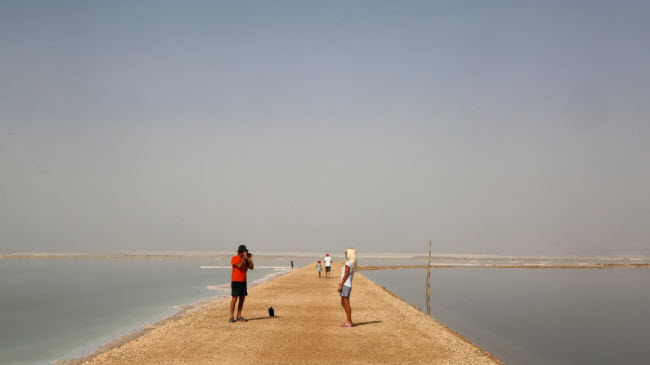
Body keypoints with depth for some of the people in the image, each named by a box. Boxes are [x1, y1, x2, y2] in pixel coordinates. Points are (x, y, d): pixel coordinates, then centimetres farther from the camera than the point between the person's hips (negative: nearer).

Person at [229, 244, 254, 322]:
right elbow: (239, 266, -23)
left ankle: (239, 316, 11)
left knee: (242, 299, 5)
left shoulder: (245, 259, 13)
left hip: (243, 281, 7)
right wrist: (244, 258, -17)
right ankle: (231, 317, -5)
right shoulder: (234, 259, -8)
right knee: (234, 299, -8)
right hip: (236, 281, -7)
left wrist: (250, 259, -3)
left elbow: (251, 267, 8)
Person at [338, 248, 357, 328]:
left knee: (346, 304, -6)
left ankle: (349, 322, -2)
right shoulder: (353, 263, 14)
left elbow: (346, 275, -17)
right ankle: (349, 321, 19)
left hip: (345, 285, -10)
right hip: (348, 285, 10)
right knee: (343, 303, 16)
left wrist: (341, 285, -15)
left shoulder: (348, 263, -14)